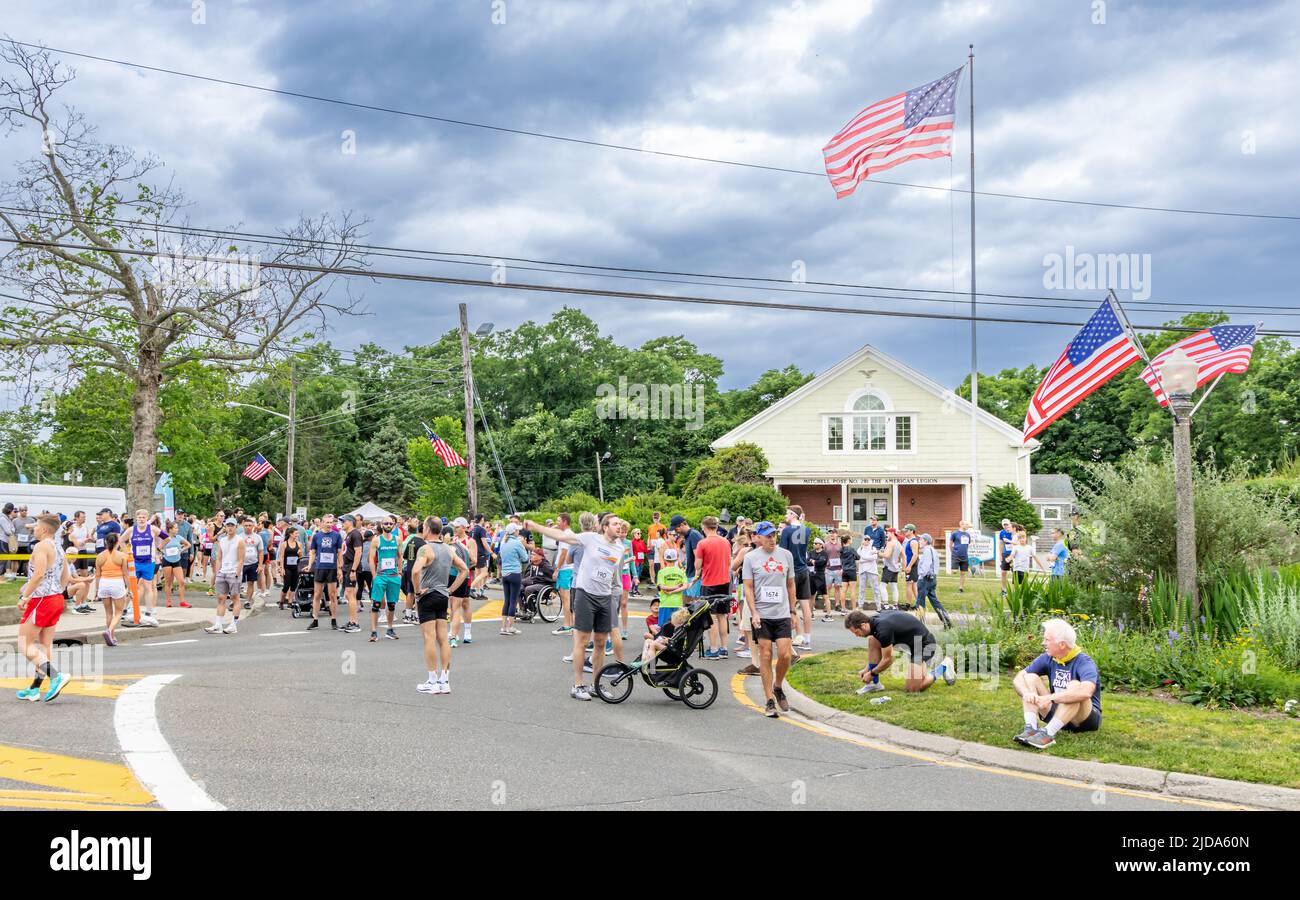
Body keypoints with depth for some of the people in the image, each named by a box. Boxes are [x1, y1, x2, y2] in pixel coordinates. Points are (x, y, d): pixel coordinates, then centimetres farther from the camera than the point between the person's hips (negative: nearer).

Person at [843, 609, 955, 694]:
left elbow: (888, 660, -20)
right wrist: (867, 669, 7)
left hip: (925, 644, -9)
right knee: (872, 640, -5)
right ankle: (875, 683, 4)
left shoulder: (883, 629, -32)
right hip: (910, 640, 9)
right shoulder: (874, 620, -4)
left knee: (912, 689, -13)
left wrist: (871, 673, -7)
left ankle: (944, 668, 7)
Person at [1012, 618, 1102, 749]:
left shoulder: (1084, 662, -20)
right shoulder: (1047, 658, -1)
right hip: (1057, 712, 6)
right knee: (1030, 678, -8)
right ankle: (1031, 729, -26)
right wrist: (1027, 693, -28)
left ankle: (1048, 733, -40)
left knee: (1074, 686, -33)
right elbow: (1018, 678, -4)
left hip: (1085, 718, -6)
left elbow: (1086, 692, -40)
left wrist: (1050, 698, -41)